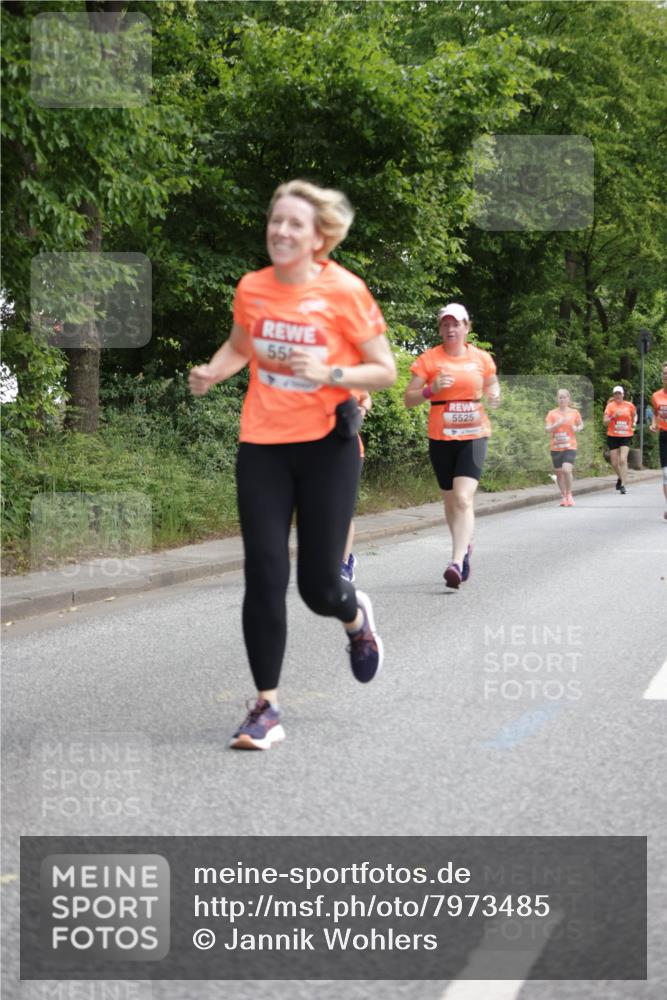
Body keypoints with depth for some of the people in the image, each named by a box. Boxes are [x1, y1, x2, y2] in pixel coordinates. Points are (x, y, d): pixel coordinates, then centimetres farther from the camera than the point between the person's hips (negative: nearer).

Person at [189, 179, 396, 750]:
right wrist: (210, 373, 1)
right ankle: (267, 707, 4)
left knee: (318, 586, 1)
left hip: (327, 446, -3)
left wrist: (330, 373, -22)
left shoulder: (344, 291, -10)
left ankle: (356, 617, 40)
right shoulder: (252, 288, 1)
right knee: (264, 575, -6)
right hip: (262, 446, 3)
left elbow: (385, 371, -5)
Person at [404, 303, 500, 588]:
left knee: (463, 498, -18)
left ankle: (457, 562, -25)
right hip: (441, 437, 1)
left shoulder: (482, 358, 4)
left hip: (473, 435, -1)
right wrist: (431, 389, -20)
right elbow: (409, 399, -1)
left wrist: (494, 396, -4)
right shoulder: (429, 359, -1)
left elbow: (492, 386, 19)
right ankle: (464, 546, 39)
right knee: (450, 499, 13)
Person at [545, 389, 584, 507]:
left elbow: (581, 425, 16)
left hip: (570, 447, -2)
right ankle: (563, 496, 22)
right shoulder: (552, 413, 2)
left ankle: (569, 494, 1)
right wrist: (558, 424, -21)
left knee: (567, 470, -19)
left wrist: (577, 429, -7)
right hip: (556, 448, 2)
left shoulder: (574, 412, 3)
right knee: (559, 473, 6)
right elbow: (547, 429, -5)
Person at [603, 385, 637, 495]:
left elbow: (634, 415, 24)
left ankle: (622, 485, -16)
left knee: (623, 460, -18)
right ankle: (620, 478, 37)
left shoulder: (629, 405, 3)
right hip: (613, 436, 1)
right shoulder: (610, 406, -1)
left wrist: (634, 423, 10)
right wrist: (613, 416, -20)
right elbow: (605, 422, -6)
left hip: (626, 436, -1)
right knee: (614, 462, 5)